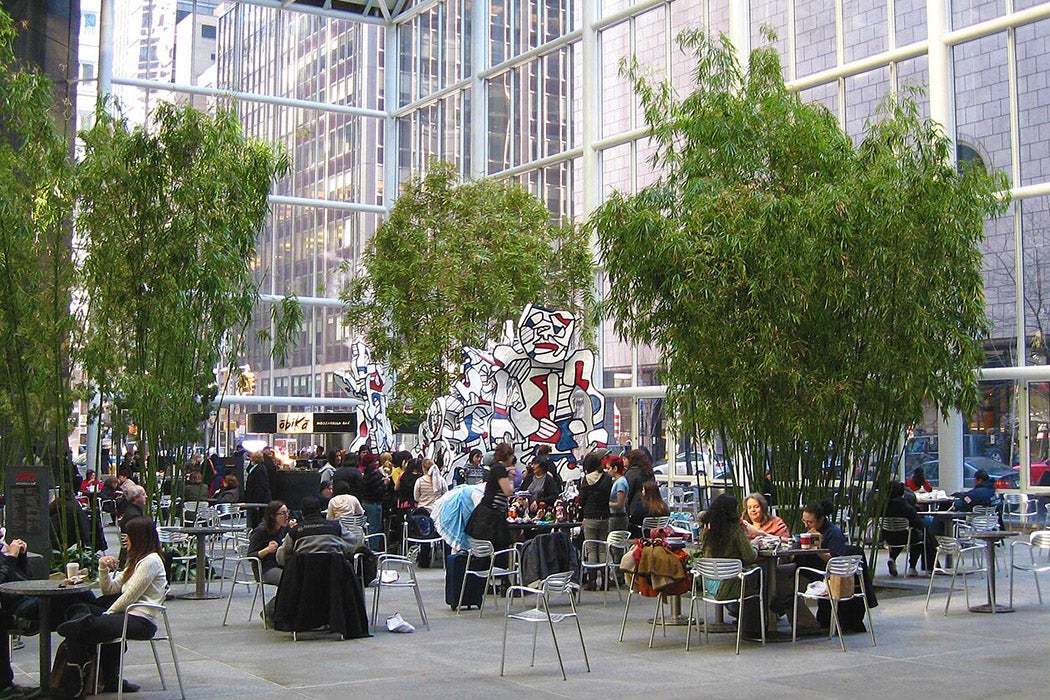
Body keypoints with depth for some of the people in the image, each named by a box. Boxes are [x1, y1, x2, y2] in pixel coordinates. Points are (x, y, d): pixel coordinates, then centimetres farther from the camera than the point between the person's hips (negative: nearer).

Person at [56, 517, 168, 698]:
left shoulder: (150, 561, -7)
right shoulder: (136, 561, 24)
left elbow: (130, 597, -12)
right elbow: (110, 590, 20)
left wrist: (106, 615, -4)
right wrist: (104, 569, 5)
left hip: (140, 621, -10)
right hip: (129, 615, 10)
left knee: (77, 631, -17)